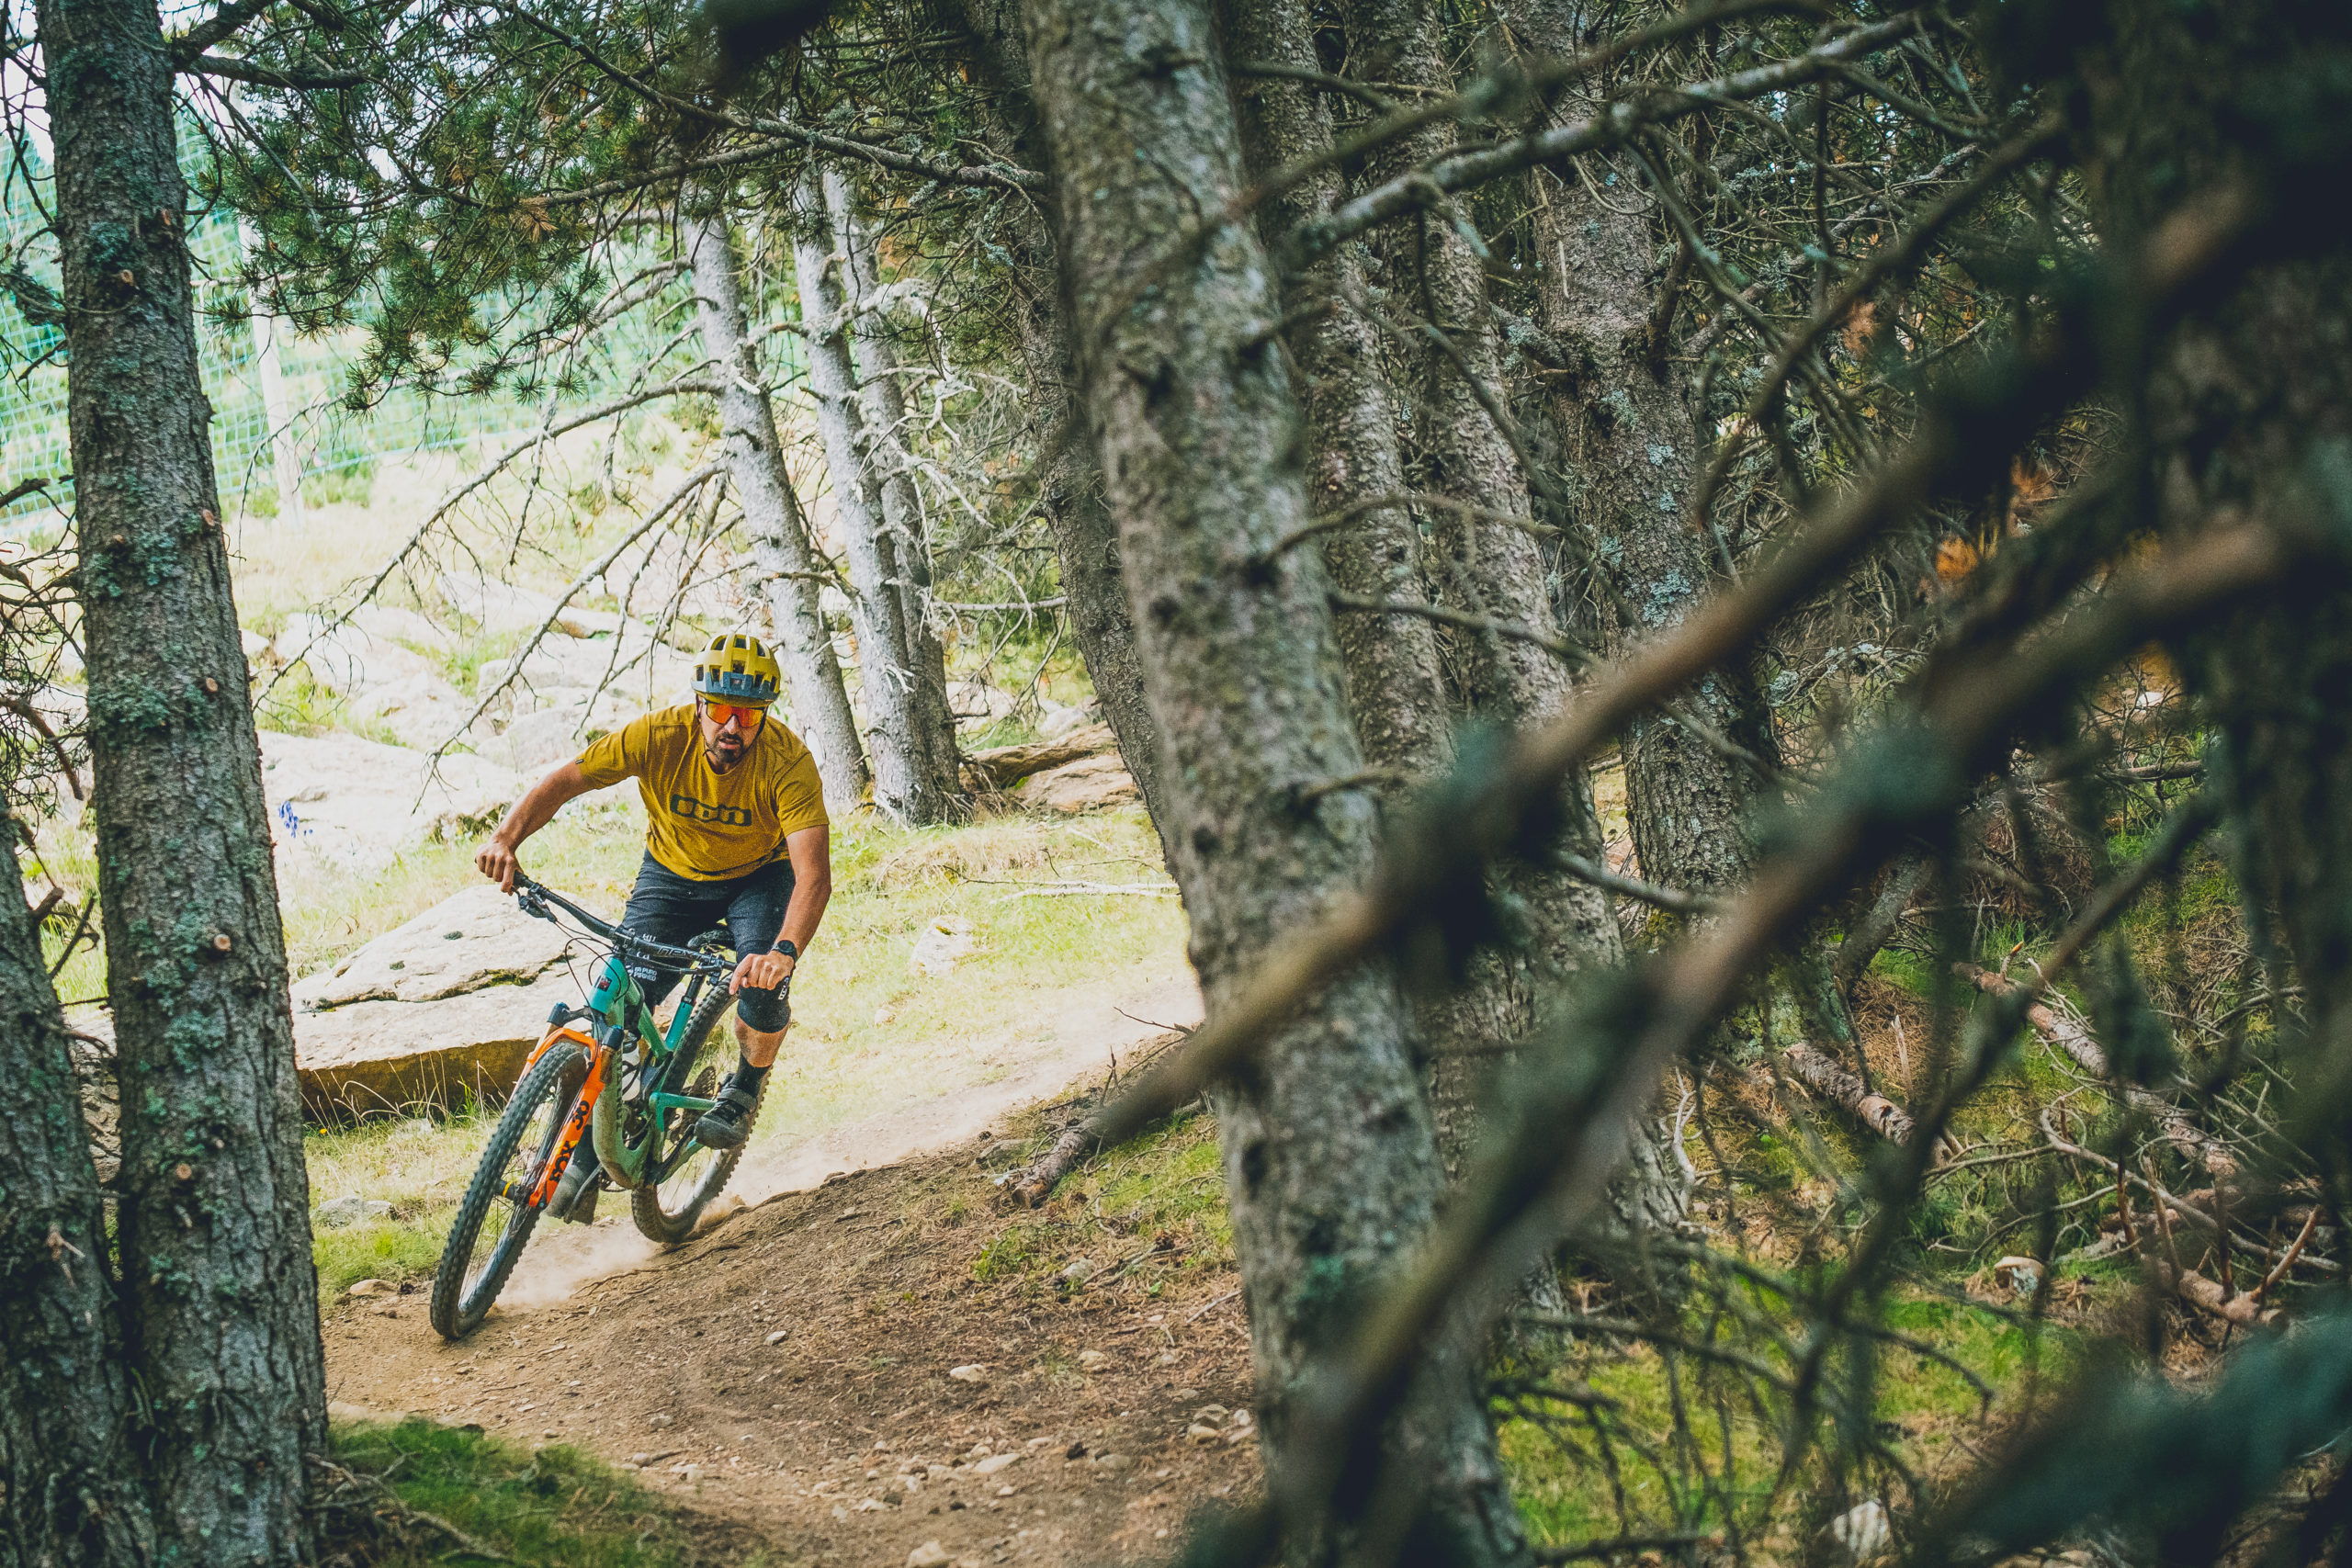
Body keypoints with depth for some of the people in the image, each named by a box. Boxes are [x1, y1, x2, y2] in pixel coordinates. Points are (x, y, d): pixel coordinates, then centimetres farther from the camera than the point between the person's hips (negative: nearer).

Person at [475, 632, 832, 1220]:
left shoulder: (788, 760, -32)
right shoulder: (661, 735, -28)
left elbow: (813, 874, -40)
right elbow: (561, 781, -20)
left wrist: (785, 951, -58)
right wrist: (506, 838, -39)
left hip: (758, 878, -2)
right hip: (672, 873, 2)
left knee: (764, 985, -29)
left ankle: (744, 1090, 4)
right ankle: (586, 1159, 4)